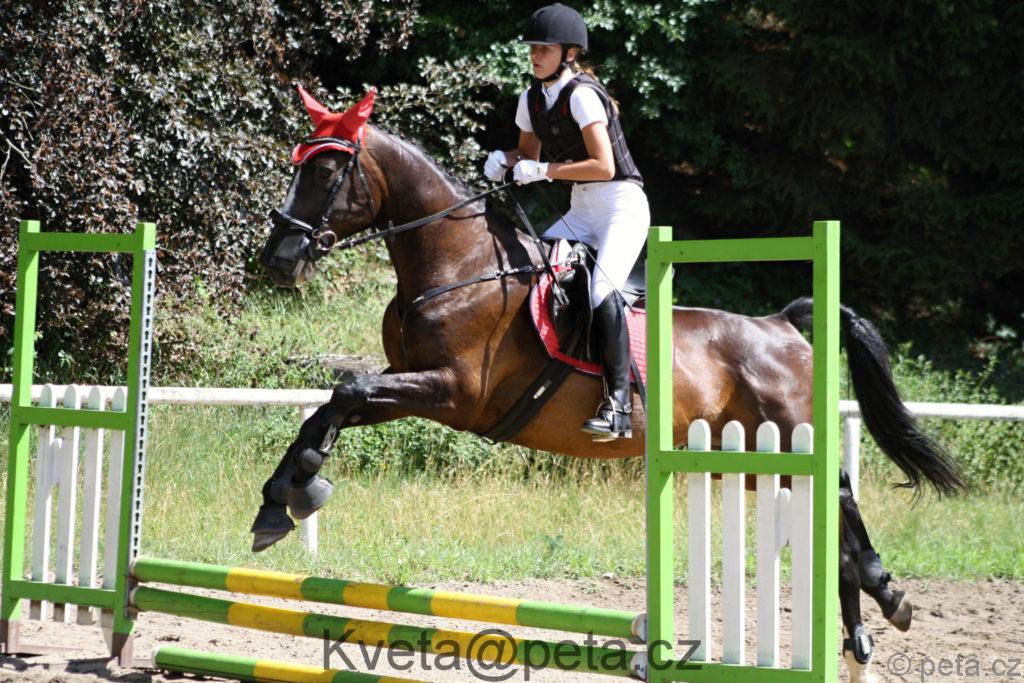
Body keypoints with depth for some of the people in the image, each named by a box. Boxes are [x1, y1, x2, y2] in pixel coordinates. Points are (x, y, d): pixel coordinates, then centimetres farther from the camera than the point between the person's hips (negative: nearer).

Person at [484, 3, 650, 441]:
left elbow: (603, 165, -22)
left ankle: (619, 404, -28)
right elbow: (529, 153, 22)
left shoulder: (581, 94, -16)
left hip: (622, 203, -9)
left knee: (601, 288, -28)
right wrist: (504, 159, 0)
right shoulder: (532, 99, 7)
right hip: (581, 210, 9)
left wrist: (544, 170, -23)